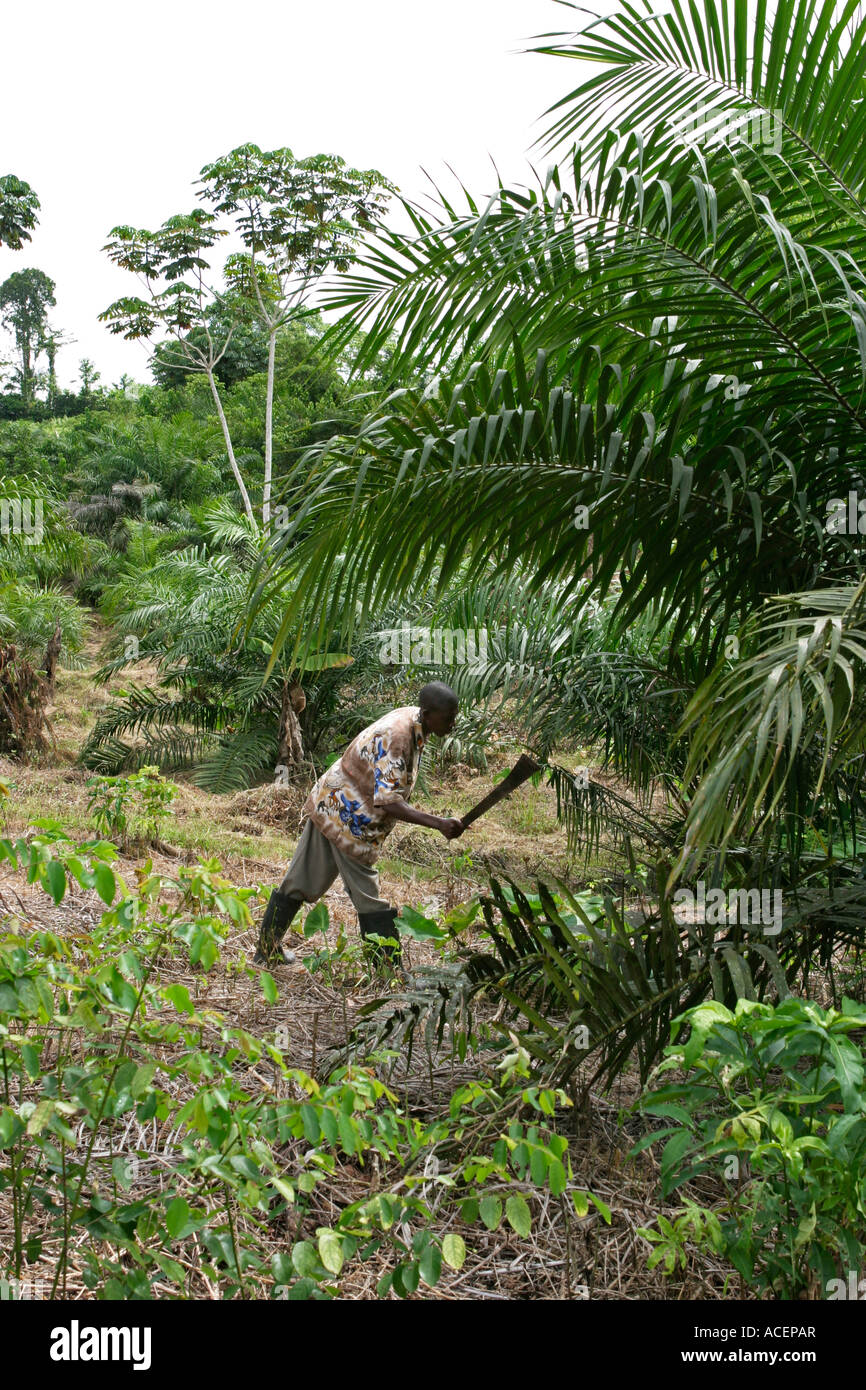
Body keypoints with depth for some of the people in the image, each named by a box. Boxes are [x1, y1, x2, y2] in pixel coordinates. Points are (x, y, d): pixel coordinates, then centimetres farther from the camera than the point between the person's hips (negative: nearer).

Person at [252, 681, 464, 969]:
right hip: (349, 819, -9)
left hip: (328, 805, 9)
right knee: (369, 900, -1)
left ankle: (267, 951, 30)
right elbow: (387, 802, -31)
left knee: (299, 882, 17)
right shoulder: (395, 736, -26)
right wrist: (438, 823, -36)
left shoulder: (411, 718, 3)